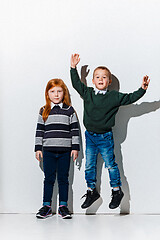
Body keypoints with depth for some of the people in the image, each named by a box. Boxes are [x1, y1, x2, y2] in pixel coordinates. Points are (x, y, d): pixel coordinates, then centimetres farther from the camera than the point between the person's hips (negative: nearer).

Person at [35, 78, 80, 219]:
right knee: (49, 178, 5)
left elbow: (75, 130, 5)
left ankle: (63, 206, 13)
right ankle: (46, 206, 12)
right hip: (48, 150, 1)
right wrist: (38, 148, 3)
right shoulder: (44, 111, 8)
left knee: (63, 178, 5)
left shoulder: (70, 110, 5)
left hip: (65, 150, -1)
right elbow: (40, 130, 8)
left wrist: (75, 148, 0)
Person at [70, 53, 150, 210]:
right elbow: (76, 84, 10)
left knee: (110, 164, 2)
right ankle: (91, 191, 23)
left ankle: (116, 191, 17)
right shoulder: (87, 93, 2)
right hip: (90, 136, 3)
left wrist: (142, 89, -10)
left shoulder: (115, 97, -4)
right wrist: (73, 68, 6)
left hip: (105, 137, -3)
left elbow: (130, 98, 0)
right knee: (89, 166, 9)